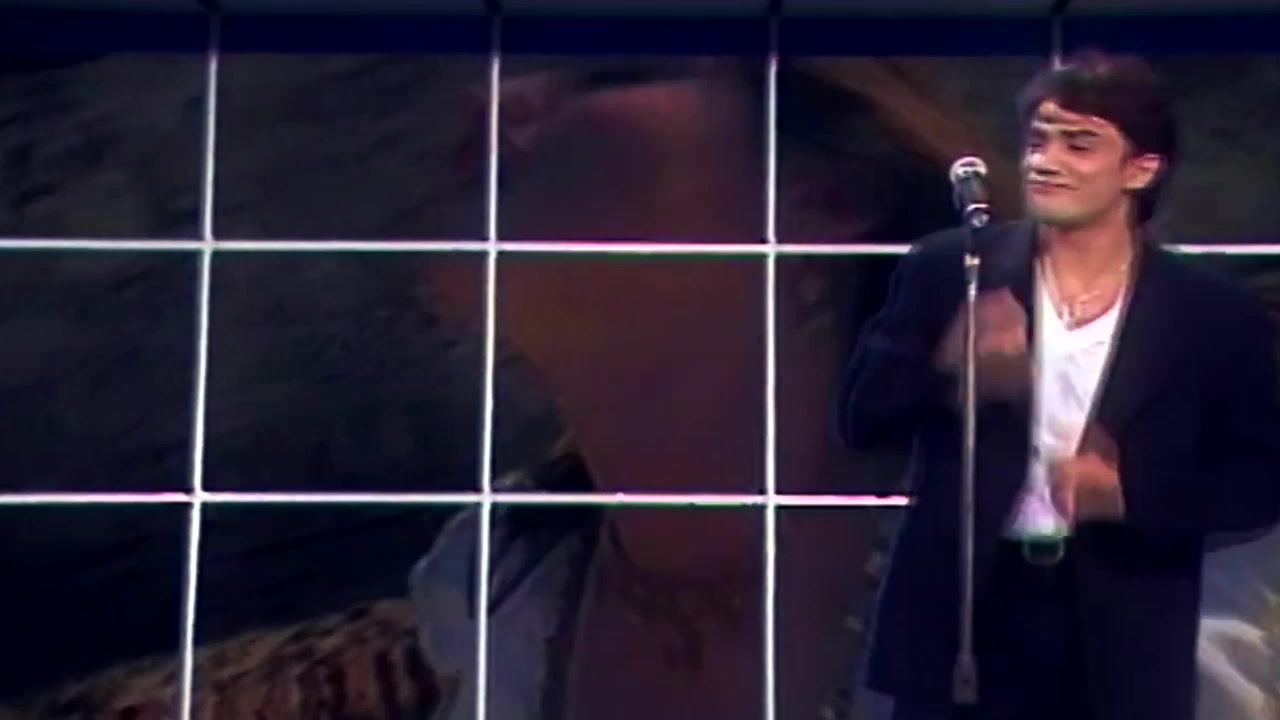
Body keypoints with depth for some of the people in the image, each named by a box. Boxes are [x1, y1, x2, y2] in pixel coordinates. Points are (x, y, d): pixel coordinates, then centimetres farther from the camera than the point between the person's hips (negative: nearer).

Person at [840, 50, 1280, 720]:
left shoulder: (1215, 314, 0)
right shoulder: (947, 270, 1)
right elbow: (861, 415, 0)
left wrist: (1132, 494, -15)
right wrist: (945, 370, -20)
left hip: (1120, 647, 0)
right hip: (961, 617, 0)